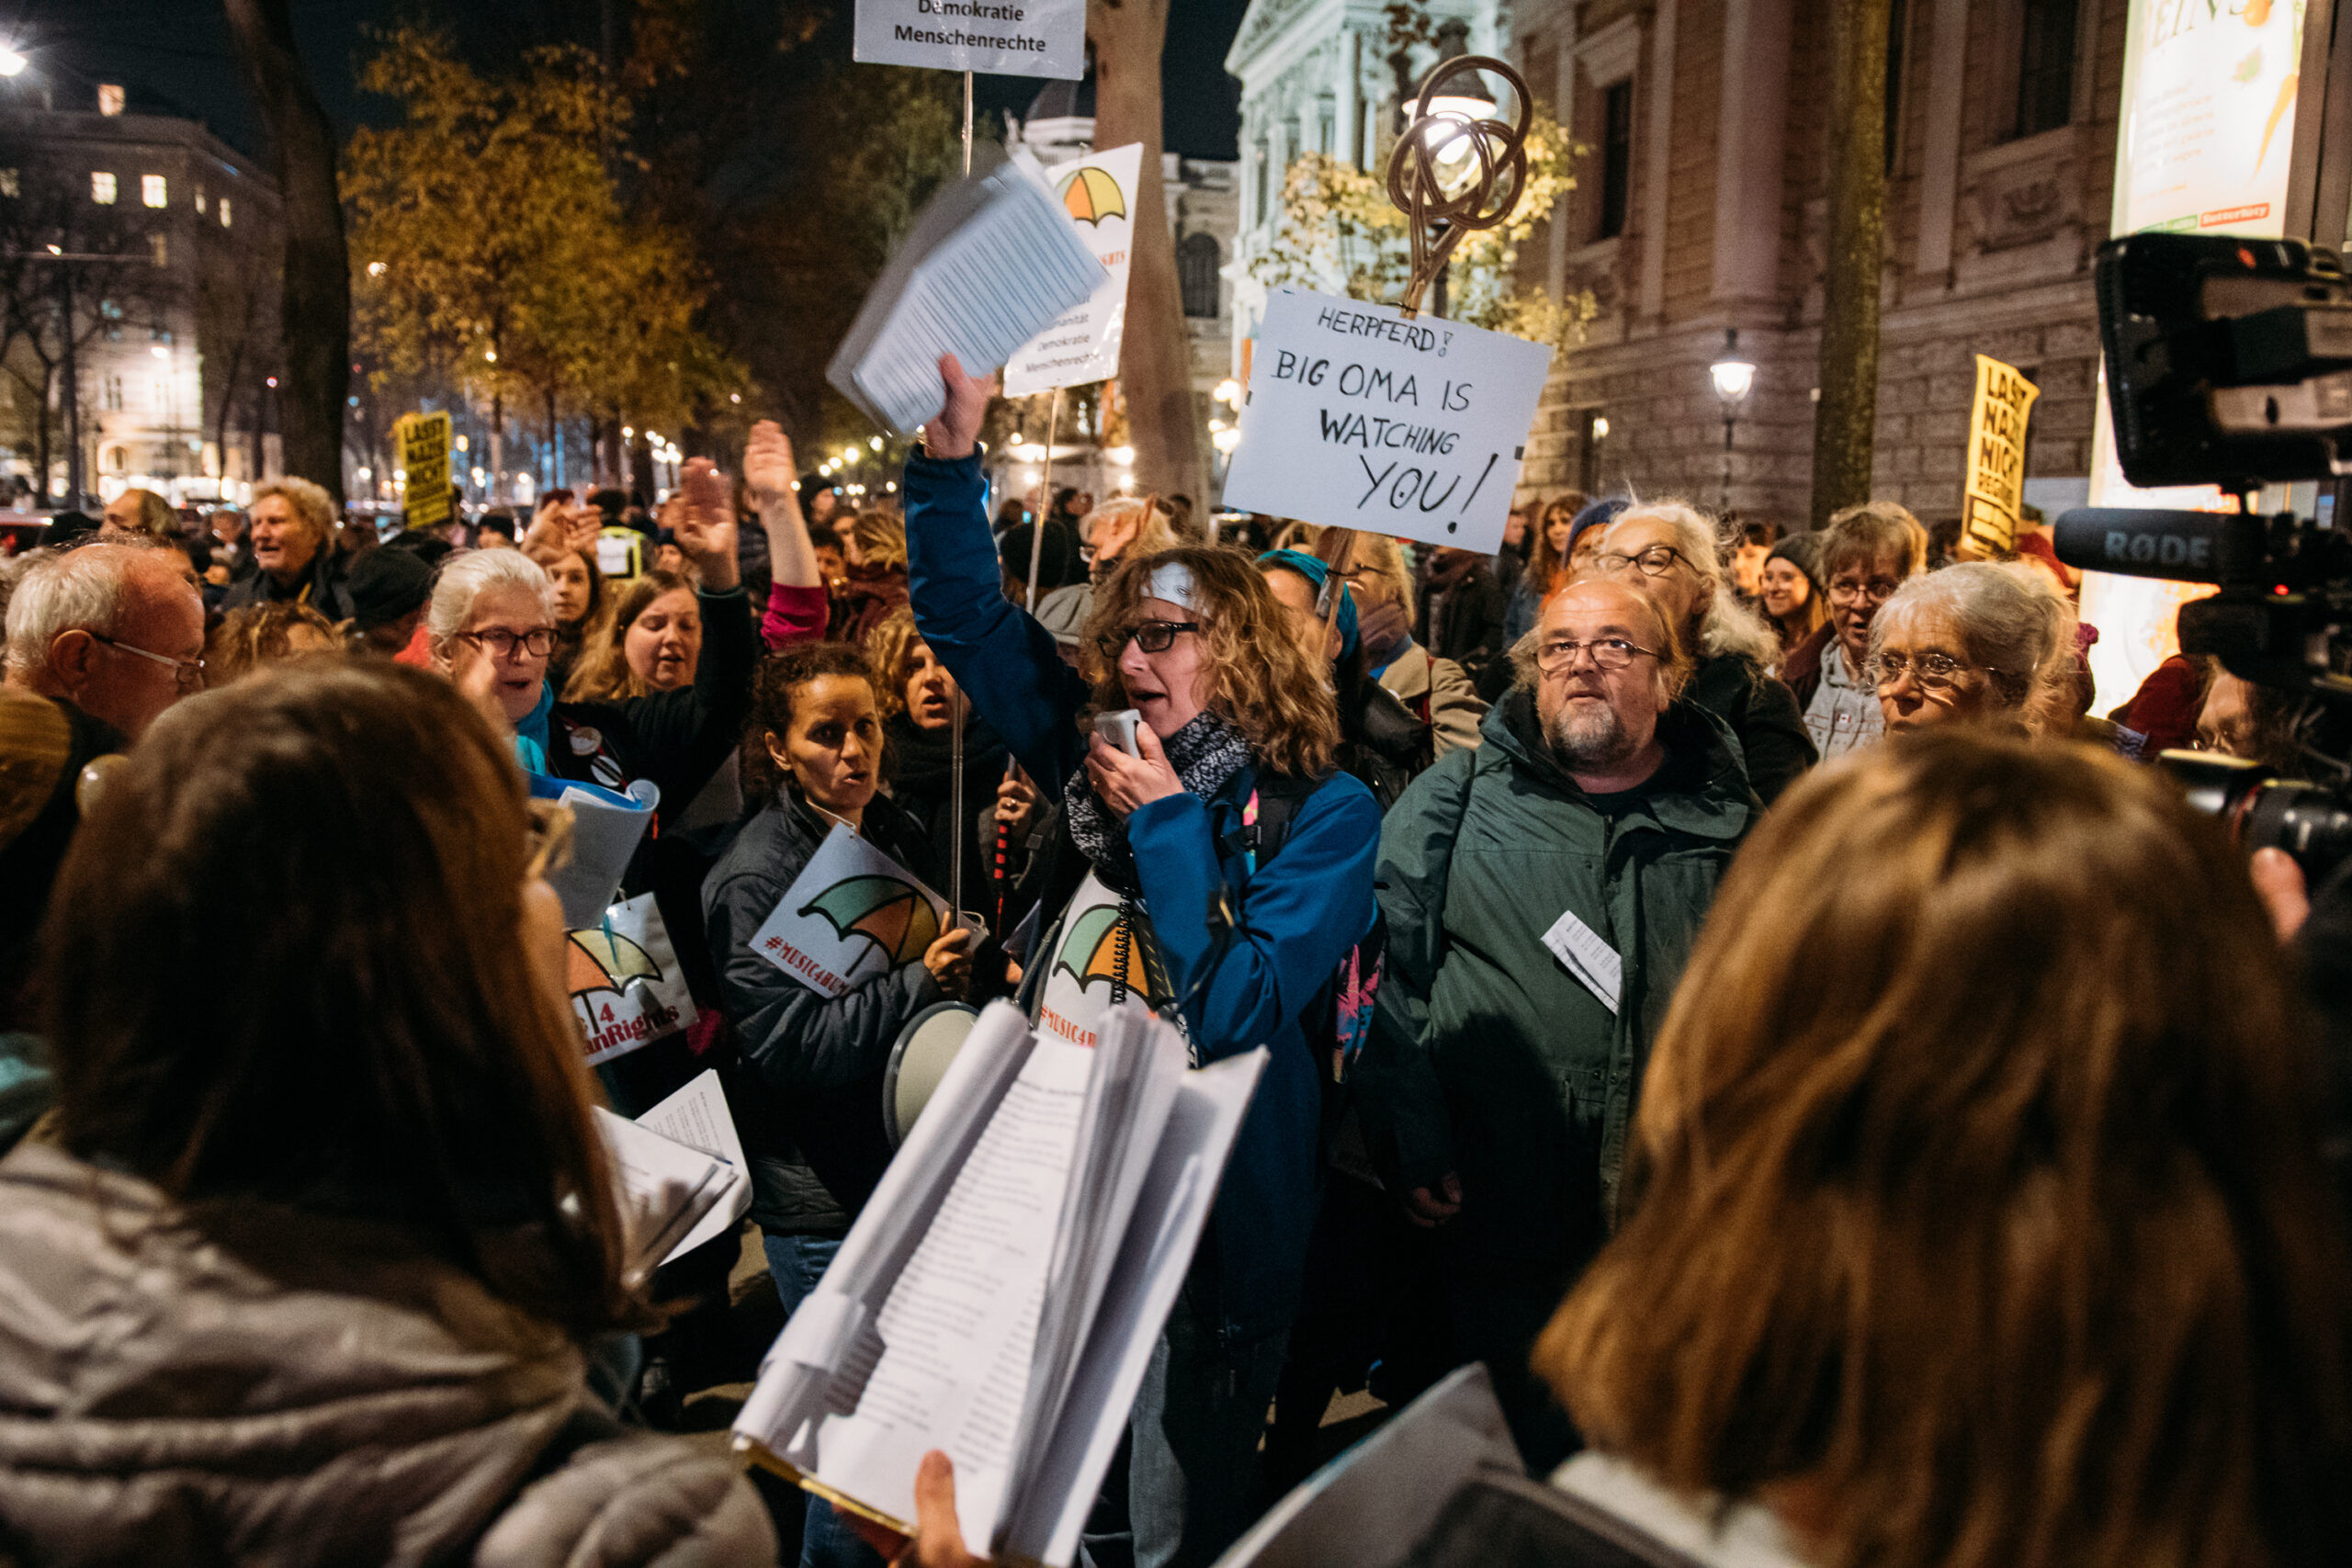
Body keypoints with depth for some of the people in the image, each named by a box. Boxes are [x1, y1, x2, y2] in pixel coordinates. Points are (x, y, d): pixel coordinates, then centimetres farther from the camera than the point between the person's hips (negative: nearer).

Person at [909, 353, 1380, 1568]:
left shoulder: (1323, 813, -9)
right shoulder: (1107, 763, 4)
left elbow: (1235, 1012, -19)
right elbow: (967, 619, 8)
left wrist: (1168, 826, -16)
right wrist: (952, 451, -2)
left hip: (1200, 1218, -5)